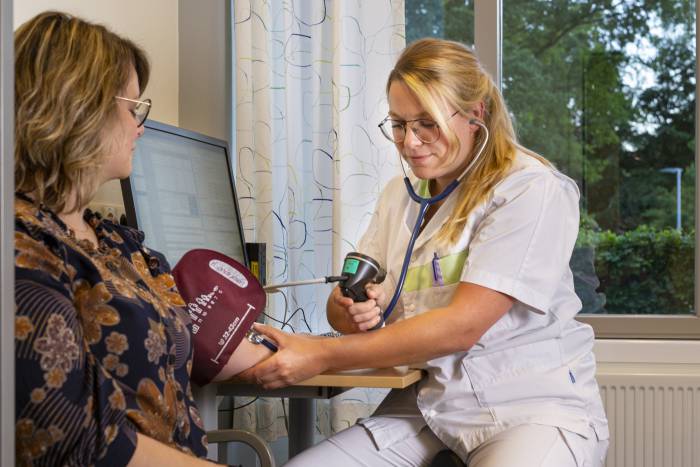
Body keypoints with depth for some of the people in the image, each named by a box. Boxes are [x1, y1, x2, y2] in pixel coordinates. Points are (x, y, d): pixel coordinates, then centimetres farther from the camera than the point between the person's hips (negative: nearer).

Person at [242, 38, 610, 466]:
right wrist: (350, 311, -16)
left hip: (533, 404, -5)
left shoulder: (533, 190, -10)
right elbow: (346, 304, 9)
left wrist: (321, 356, -20)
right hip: (429, 403, 5)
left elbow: (461, 326, -18)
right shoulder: (400, 195, 12)